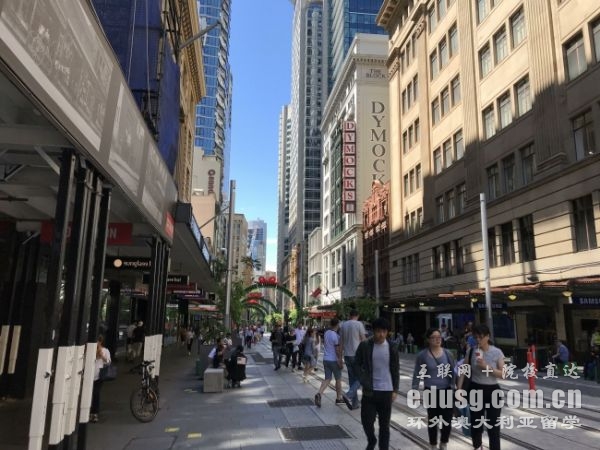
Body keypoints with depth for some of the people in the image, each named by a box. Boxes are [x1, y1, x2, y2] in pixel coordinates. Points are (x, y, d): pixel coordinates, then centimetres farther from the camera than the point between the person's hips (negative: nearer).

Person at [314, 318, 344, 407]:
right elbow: (337, 349, -18)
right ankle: (338, 398, 22)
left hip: (326, 359, 6)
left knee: (327, 379, 8)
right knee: (338, 379, 12)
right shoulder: (336, 336, -18)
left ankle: (319, 394, -13)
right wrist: (340, 360, -12)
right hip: (334, 360, -6)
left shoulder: (326, 333, 4)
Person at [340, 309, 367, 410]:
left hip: (347, 355, 5)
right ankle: (349, 395, -16)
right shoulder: (359, 324, -7)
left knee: (352, 379, 12)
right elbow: (363, 340, -8)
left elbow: (341, 342, 11)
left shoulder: (343, 325, 8)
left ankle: (354, 403, 13)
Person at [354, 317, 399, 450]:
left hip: (386, 391, 1)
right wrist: (364, 381, -9)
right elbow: (357, 365, 1)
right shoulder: (364, 346, -6)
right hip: (369, 390, 0)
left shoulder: (392, 347, -2)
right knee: (367, 420, 1)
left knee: (384, 424, 7)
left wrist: (395, 390, 0)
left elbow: (395, 370, 3)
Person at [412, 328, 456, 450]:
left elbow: (452, 372, 7)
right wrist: (414, 391, -2)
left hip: (447, 391, 2)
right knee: (433, 420, 9)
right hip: (431, 392, -2)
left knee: (447, 419, 1)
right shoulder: (422, 355, -7)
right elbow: (417, 374, -1)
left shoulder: (447, 353, 0)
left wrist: (453, 387, 2)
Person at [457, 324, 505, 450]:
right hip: (475, 390, 2)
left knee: (493, 425, 1)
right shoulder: (471, 352, -4)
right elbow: (464, 371, 1)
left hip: (492, 391, -2)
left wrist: (486, 366, -23)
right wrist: (459, 389, -4)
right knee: (476, 423, 16)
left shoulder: (497, 352, -9)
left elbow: (503, 374, -11)